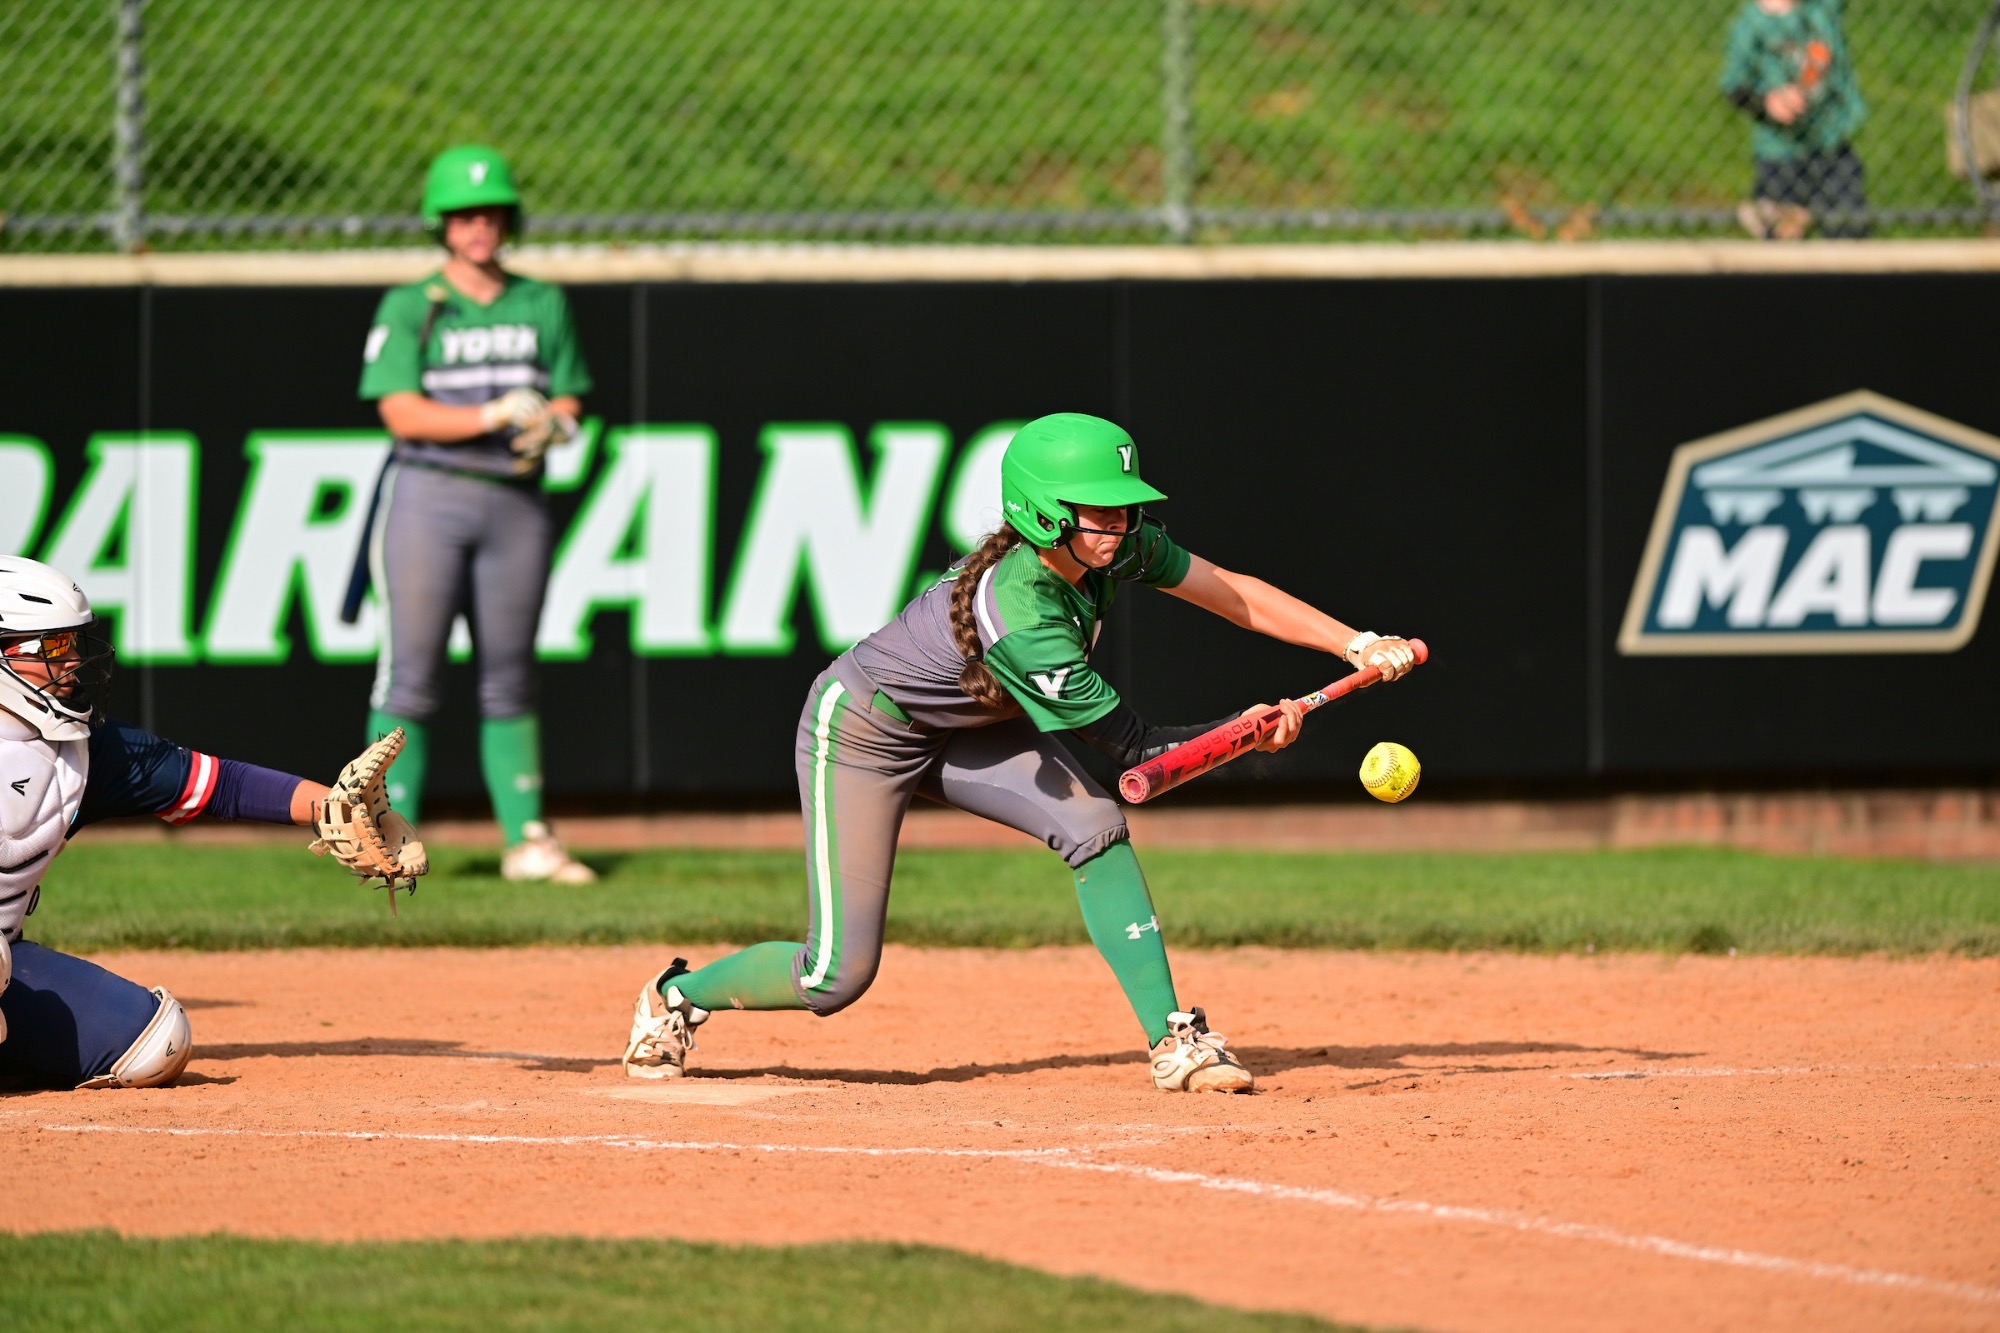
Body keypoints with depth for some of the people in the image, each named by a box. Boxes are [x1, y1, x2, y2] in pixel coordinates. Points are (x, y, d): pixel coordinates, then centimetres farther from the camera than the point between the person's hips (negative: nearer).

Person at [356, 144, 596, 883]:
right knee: (411, 674, -8)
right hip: (426, 496, -3)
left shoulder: (543, 305, 11)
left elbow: (567, 401, 11)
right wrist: (495, 416, -21)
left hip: (515, 502, 3)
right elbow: (402, 412, -10)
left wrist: (548, 426, -12)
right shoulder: (409, 308, -1)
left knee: (509, 678, 6)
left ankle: (526, 840, 7)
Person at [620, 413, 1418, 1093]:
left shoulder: (1115, 546, -17)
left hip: (968, 728, 7)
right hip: (861, 730, -7)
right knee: (838, 977, -8)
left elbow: (1231, 593, -9)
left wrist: (1358, 646, -15)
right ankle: (679, 995, 21)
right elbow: (1132, 748, -32)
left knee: (1094, 825, -19)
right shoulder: (1019, 618, -39)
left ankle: (1173, 1041, -16)